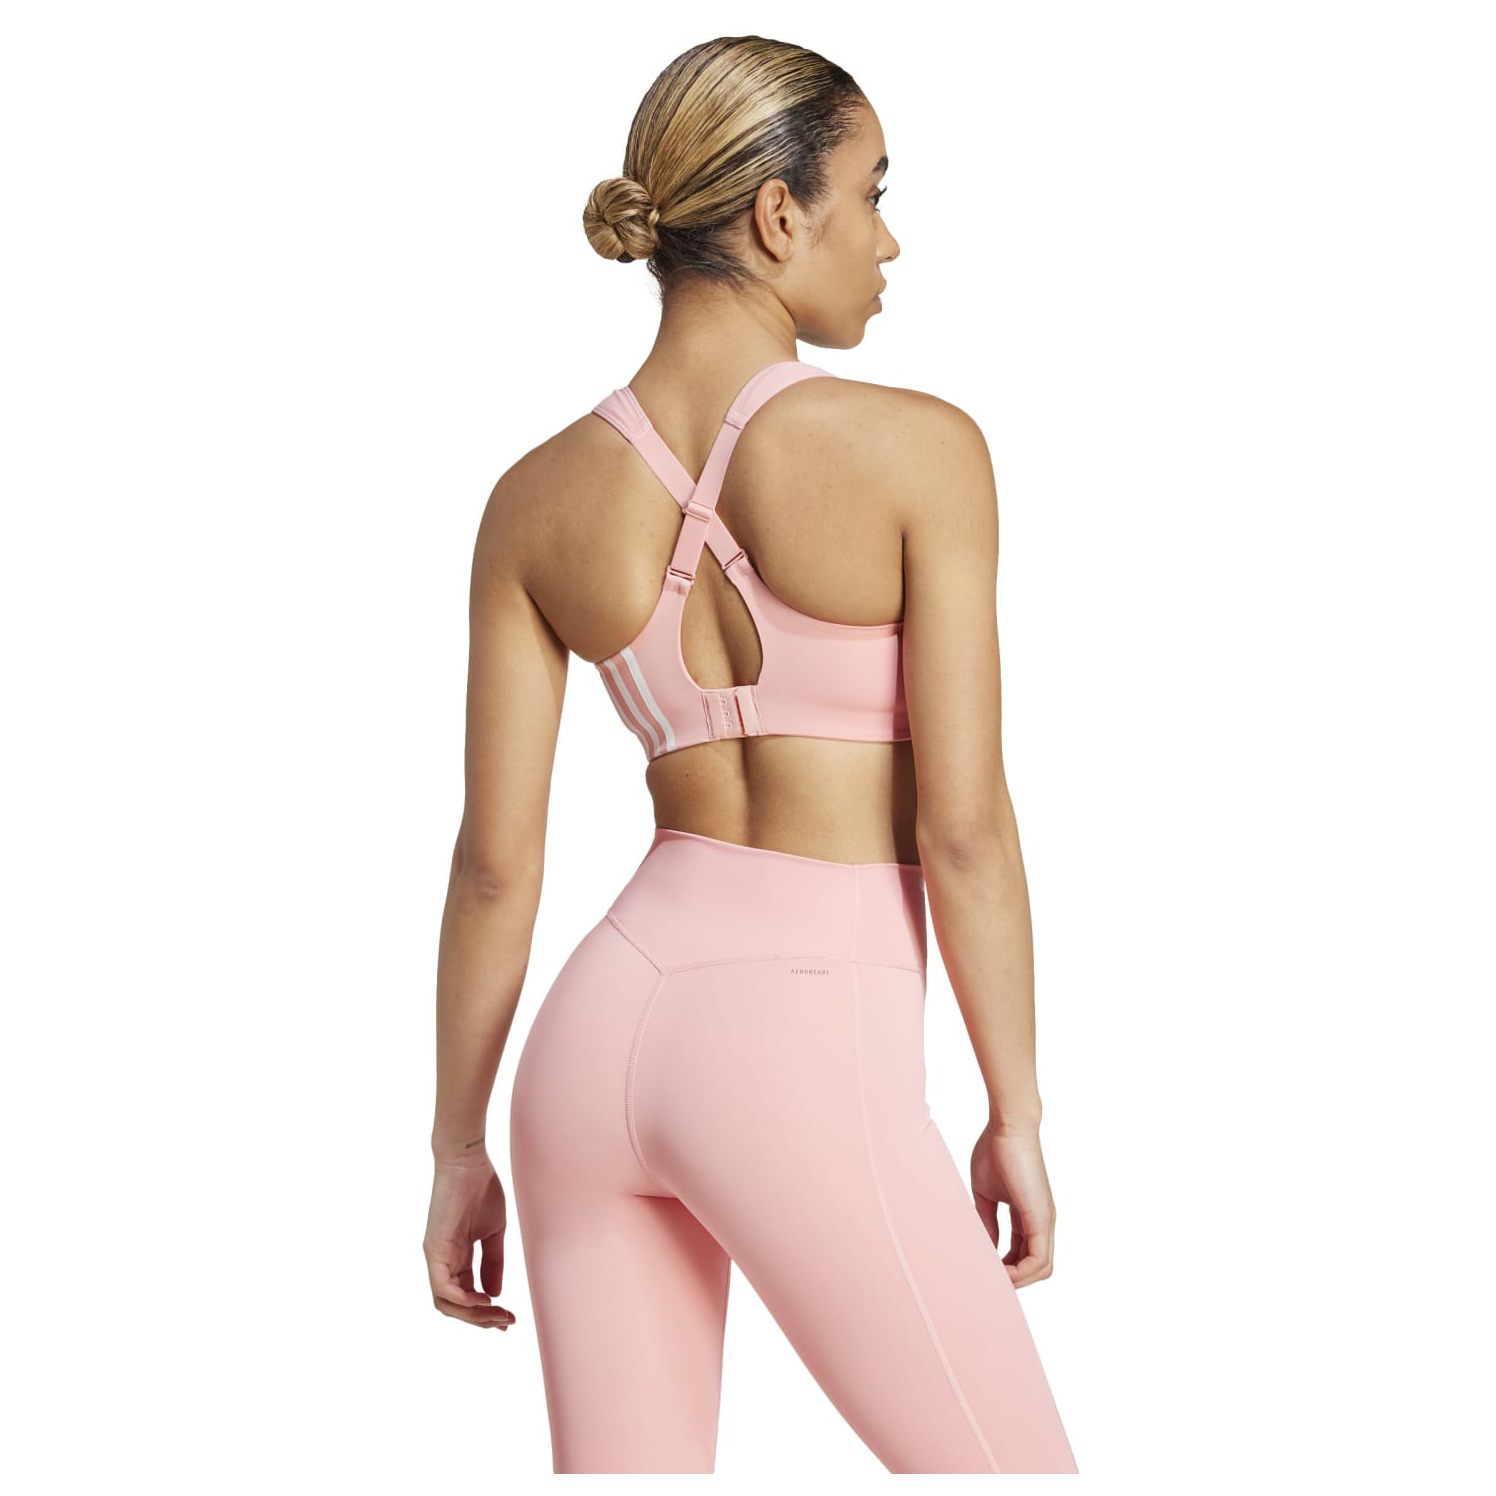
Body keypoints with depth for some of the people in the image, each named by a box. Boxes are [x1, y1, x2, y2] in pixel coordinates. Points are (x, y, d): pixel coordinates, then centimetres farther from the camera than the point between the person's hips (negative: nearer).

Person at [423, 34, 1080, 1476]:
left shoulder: (537, 498, 4)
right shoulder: (916, 449, -10)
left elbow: (494, 862, 5)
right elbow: (964, 829, -10)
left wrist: (459, 1150, 14)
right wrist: (1016, 1114, 1)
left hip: (600, 1032, 6)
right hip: (805, 1061, -5)